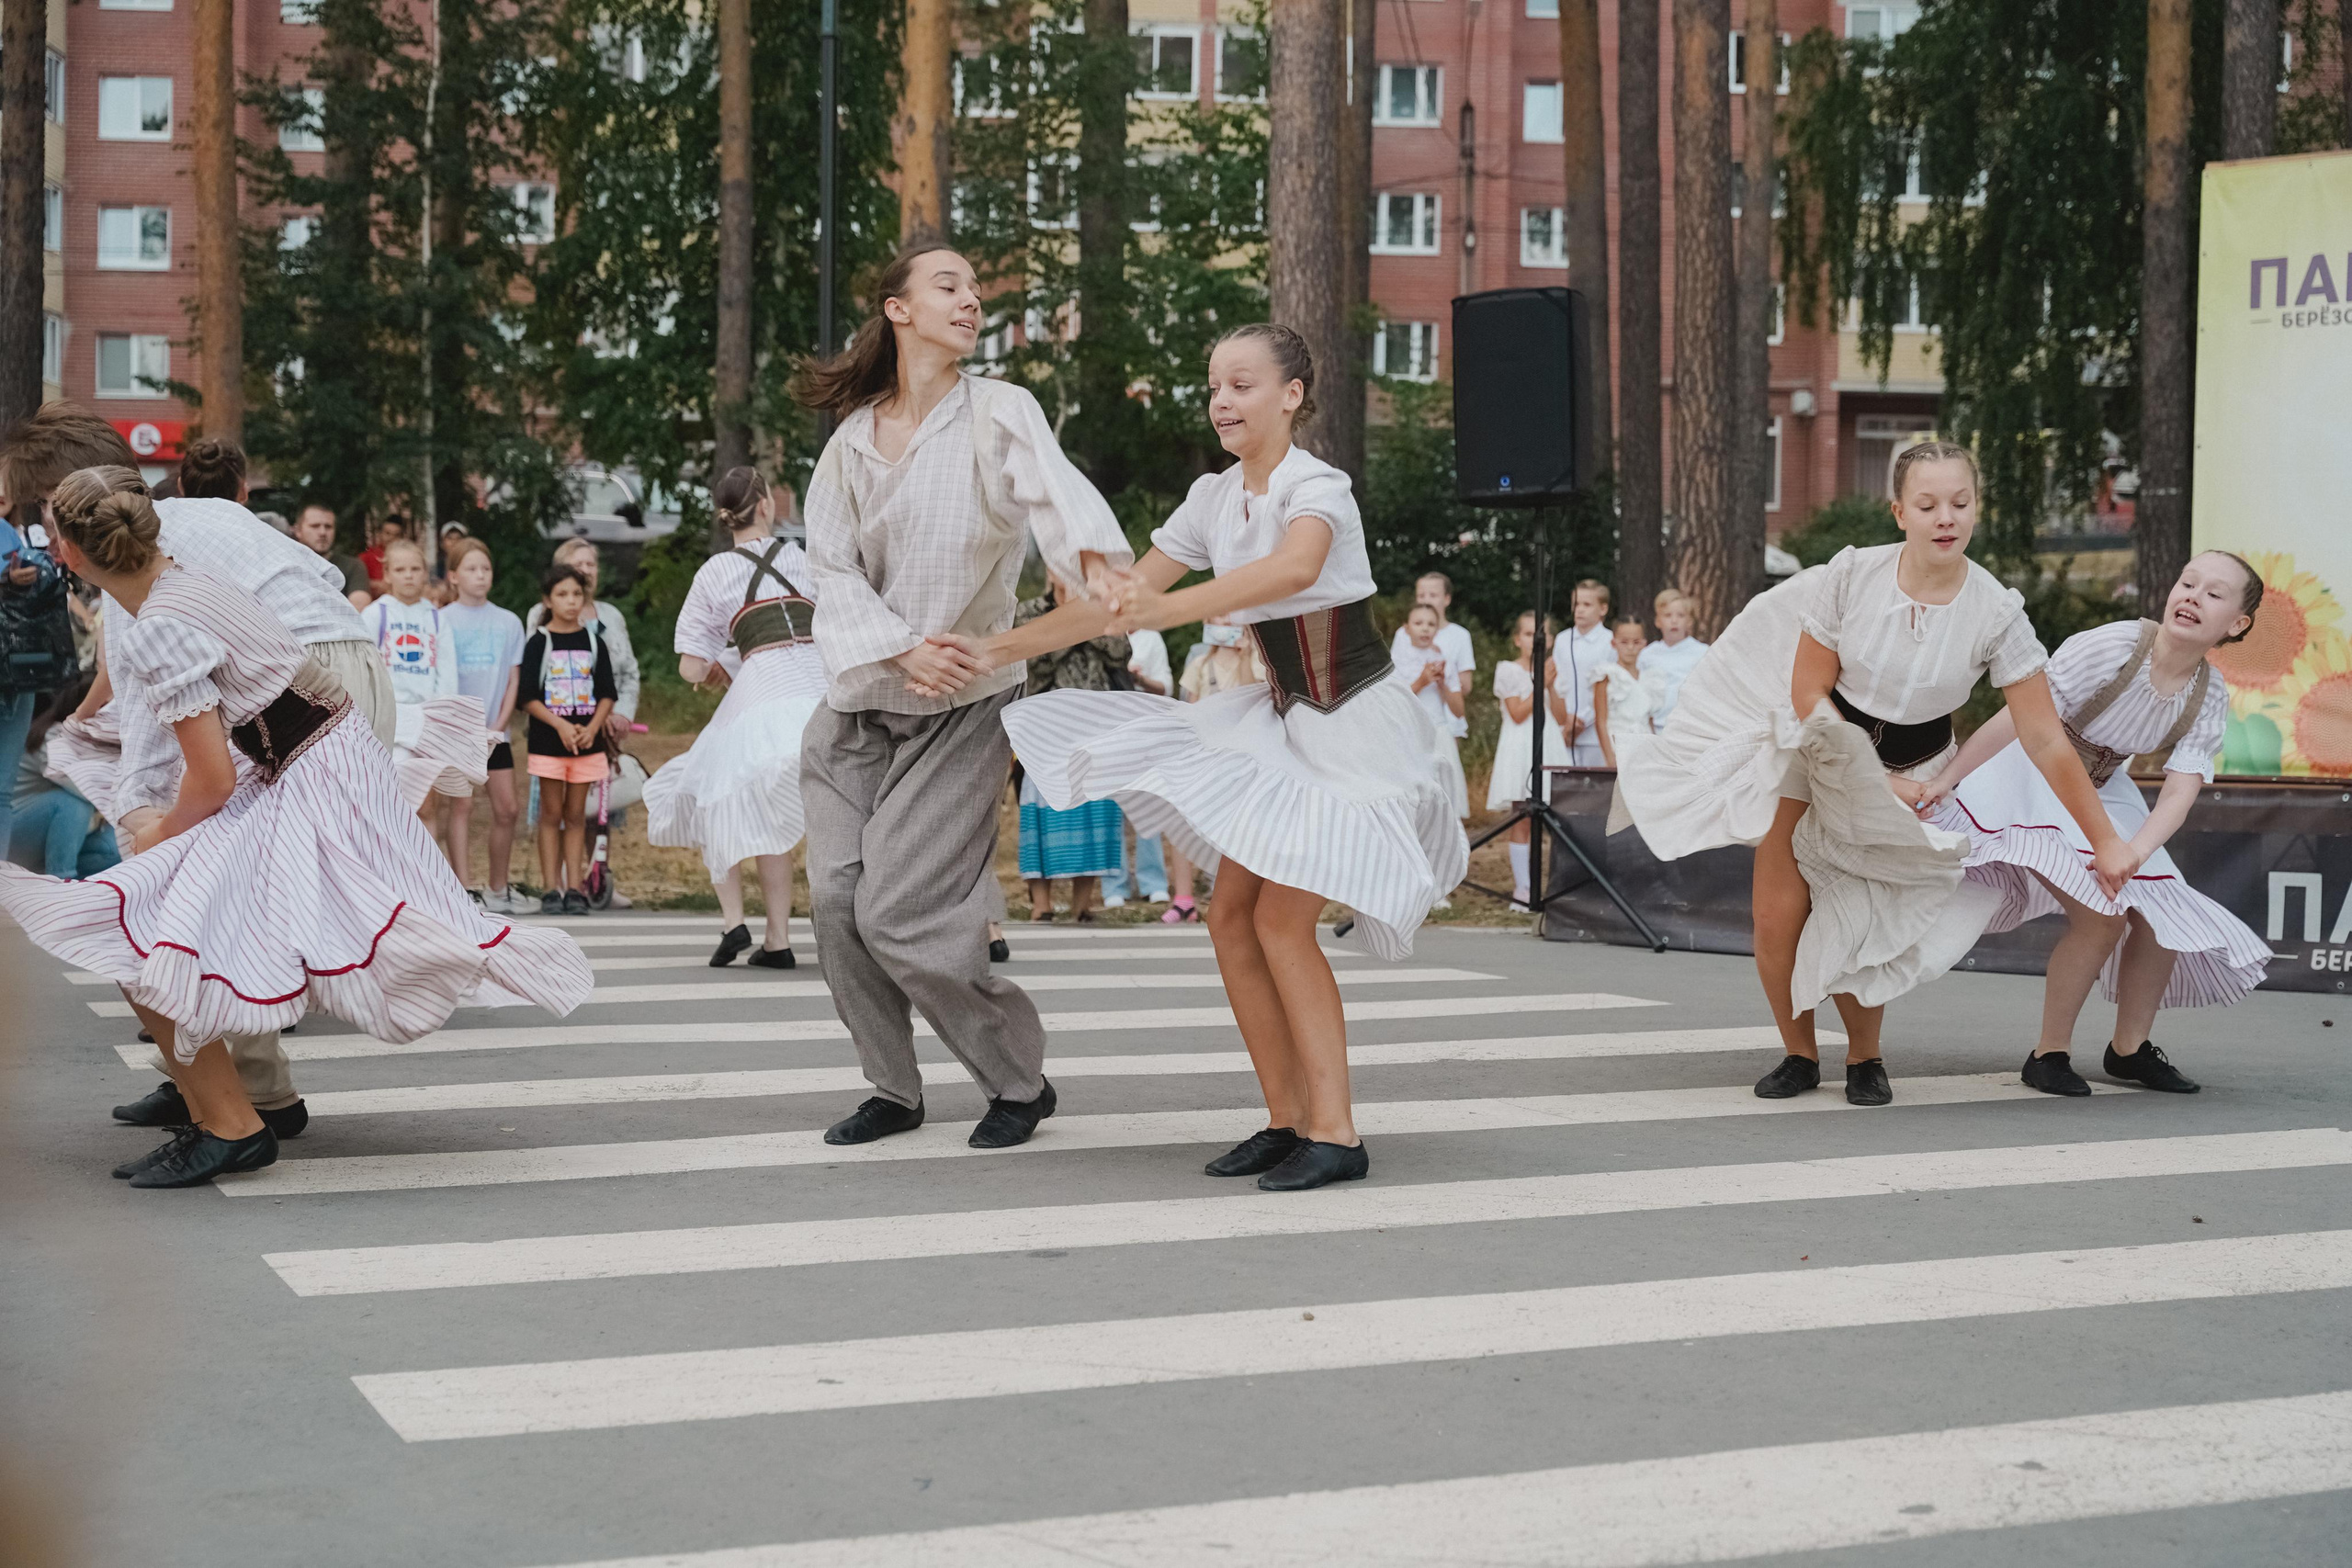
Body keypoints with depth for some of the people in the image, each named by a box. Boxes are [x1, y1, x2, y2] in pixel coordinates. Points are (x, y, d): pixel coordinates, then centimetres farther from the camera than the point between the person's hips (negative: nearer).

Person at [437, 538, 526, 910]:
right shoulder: (443, 620, -1)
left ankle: (498, 888, 15)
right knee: (462, 803, -7)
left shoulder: (508, 621, 8)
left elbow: (513, 679, 8)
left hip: (495, 730, 3)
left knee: (507, 807, 1)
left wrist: (498, 726, -3)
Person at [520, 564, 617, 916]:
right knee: (551, 813, 1)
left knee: (576, 814, 5)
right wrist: (561, 725, -17)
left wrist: (592, 728, -10)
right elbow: (528, 696, -6)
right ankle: (551, 890, 3)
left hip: (587, 741, 2)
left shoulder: (593, 642, 7)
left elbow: (606, 693, 6)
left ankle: (575, 888, 7)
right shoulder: (538, 642, -1)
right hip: (548, 741, -2)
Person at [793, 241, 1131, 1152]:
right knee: (838, 897, -1)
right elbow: (832, 567, 0)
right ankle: (894, 1089, 19)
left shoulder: (1000, 414, -5)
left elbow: (1053, 487, -26)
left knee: (898, 913, -11)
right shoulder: (853, 438, 6)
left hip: (962, 704, -4)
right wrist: (902, 651, -17)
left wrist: (1095, 554, -48)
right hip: (859, 706, 5)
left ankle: (1020, 1081, 10)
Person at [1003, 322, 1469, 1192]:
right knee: (1231, 915, 2)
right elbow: (1126, 594, 6)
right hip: (1284, 720, 8)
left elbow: (1294, 568, -43)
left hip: (1358, 724, -8)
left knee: (1282, 917, -14)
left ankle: (1336, 1133, -8)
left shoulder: (1317, 486, -20)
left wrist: (1165, 609, -52)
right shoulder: (1215, 498, 3)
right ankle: (1288, 1119, 11)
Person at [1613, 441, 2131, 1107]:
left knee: (1856, 930, -11)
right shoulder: (1851, 575, -19)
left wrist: (2105, 840, -16)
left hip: (1913, 772, 0)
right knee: (1778, 917, -8)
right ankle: (1799, 1055, 18)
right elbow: (1808, 691, -11)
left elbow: (2046, 740, -15)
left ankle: (1865, 1058, 18)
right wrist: (1877, 782, -14)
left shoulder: (1997, 612, -18)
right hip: (1817, 746, 1)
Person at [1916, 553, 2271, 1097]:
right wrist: (1945, 780, -22)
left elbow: (2179, 792, -17)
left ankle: (2130, 1047, 25)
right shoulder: (2112, 646, -27)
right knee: (2100, 917, -20)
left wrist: (2131, 855, -36)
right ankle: (2050, 1053, -3)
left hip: (2100, 794, 7)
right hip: (2031, 781, -7)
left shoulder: (2210, 698, -9)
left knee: (2162, 918, 3)